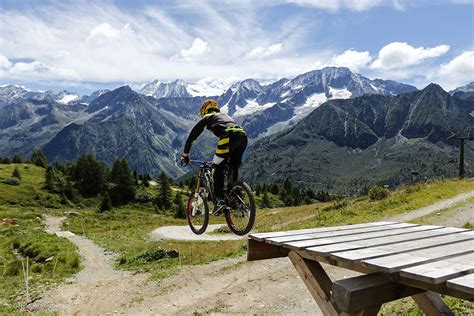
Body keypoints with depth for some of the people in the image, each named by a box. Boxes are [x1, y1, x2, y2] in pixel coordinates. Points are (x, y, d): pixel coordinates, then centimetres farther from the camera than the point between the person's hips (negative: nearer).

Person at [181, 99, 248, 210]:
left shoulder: (207, 118, 24)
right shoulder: (225, 116, 40)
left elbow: (192, 136, 24)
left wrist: (185, 155, 33)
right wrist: (227, 157, 52)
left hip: (229, 136, -6)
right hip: (243, 136, 6)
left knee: (217, 169, 6)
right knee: (233, 170, 18)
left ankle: (220, 199, -5)